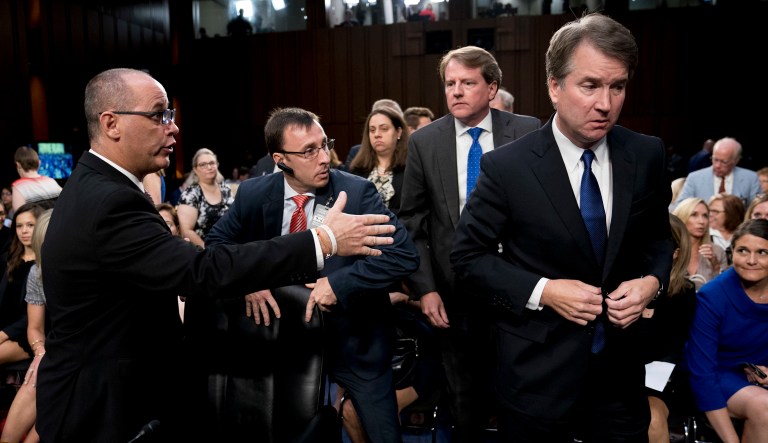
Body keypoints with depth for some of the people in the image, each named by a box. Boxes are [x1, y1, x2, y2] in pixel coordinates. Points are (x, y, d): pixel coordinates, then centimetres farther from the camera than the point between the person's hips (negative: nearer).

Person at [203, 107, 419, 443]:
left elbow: (404, 255, -20)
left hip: (352, 336, -2)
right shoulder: (254, 194, -7)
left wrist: (338, 283, -28)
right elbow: (218, 241, 5)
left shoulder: (357, 192, -15)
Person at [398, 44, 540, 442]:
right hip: (453, 293, 1)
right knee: (466, 399, 18)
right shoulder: (424, 142, -1)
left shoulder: (528, 132, -3)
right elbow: (411, 222, 0)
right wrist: (424, 288, -7)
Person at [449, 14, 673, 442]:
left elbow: (659, 235, 11)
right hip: (538, 370, -3)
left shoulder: (647, 155, -4)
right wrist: (542, 292, -19)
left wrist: (652, 281, -8)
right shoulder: (506, 167, -15)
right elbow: (468, 257, -8)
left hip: (621, 364, 4)